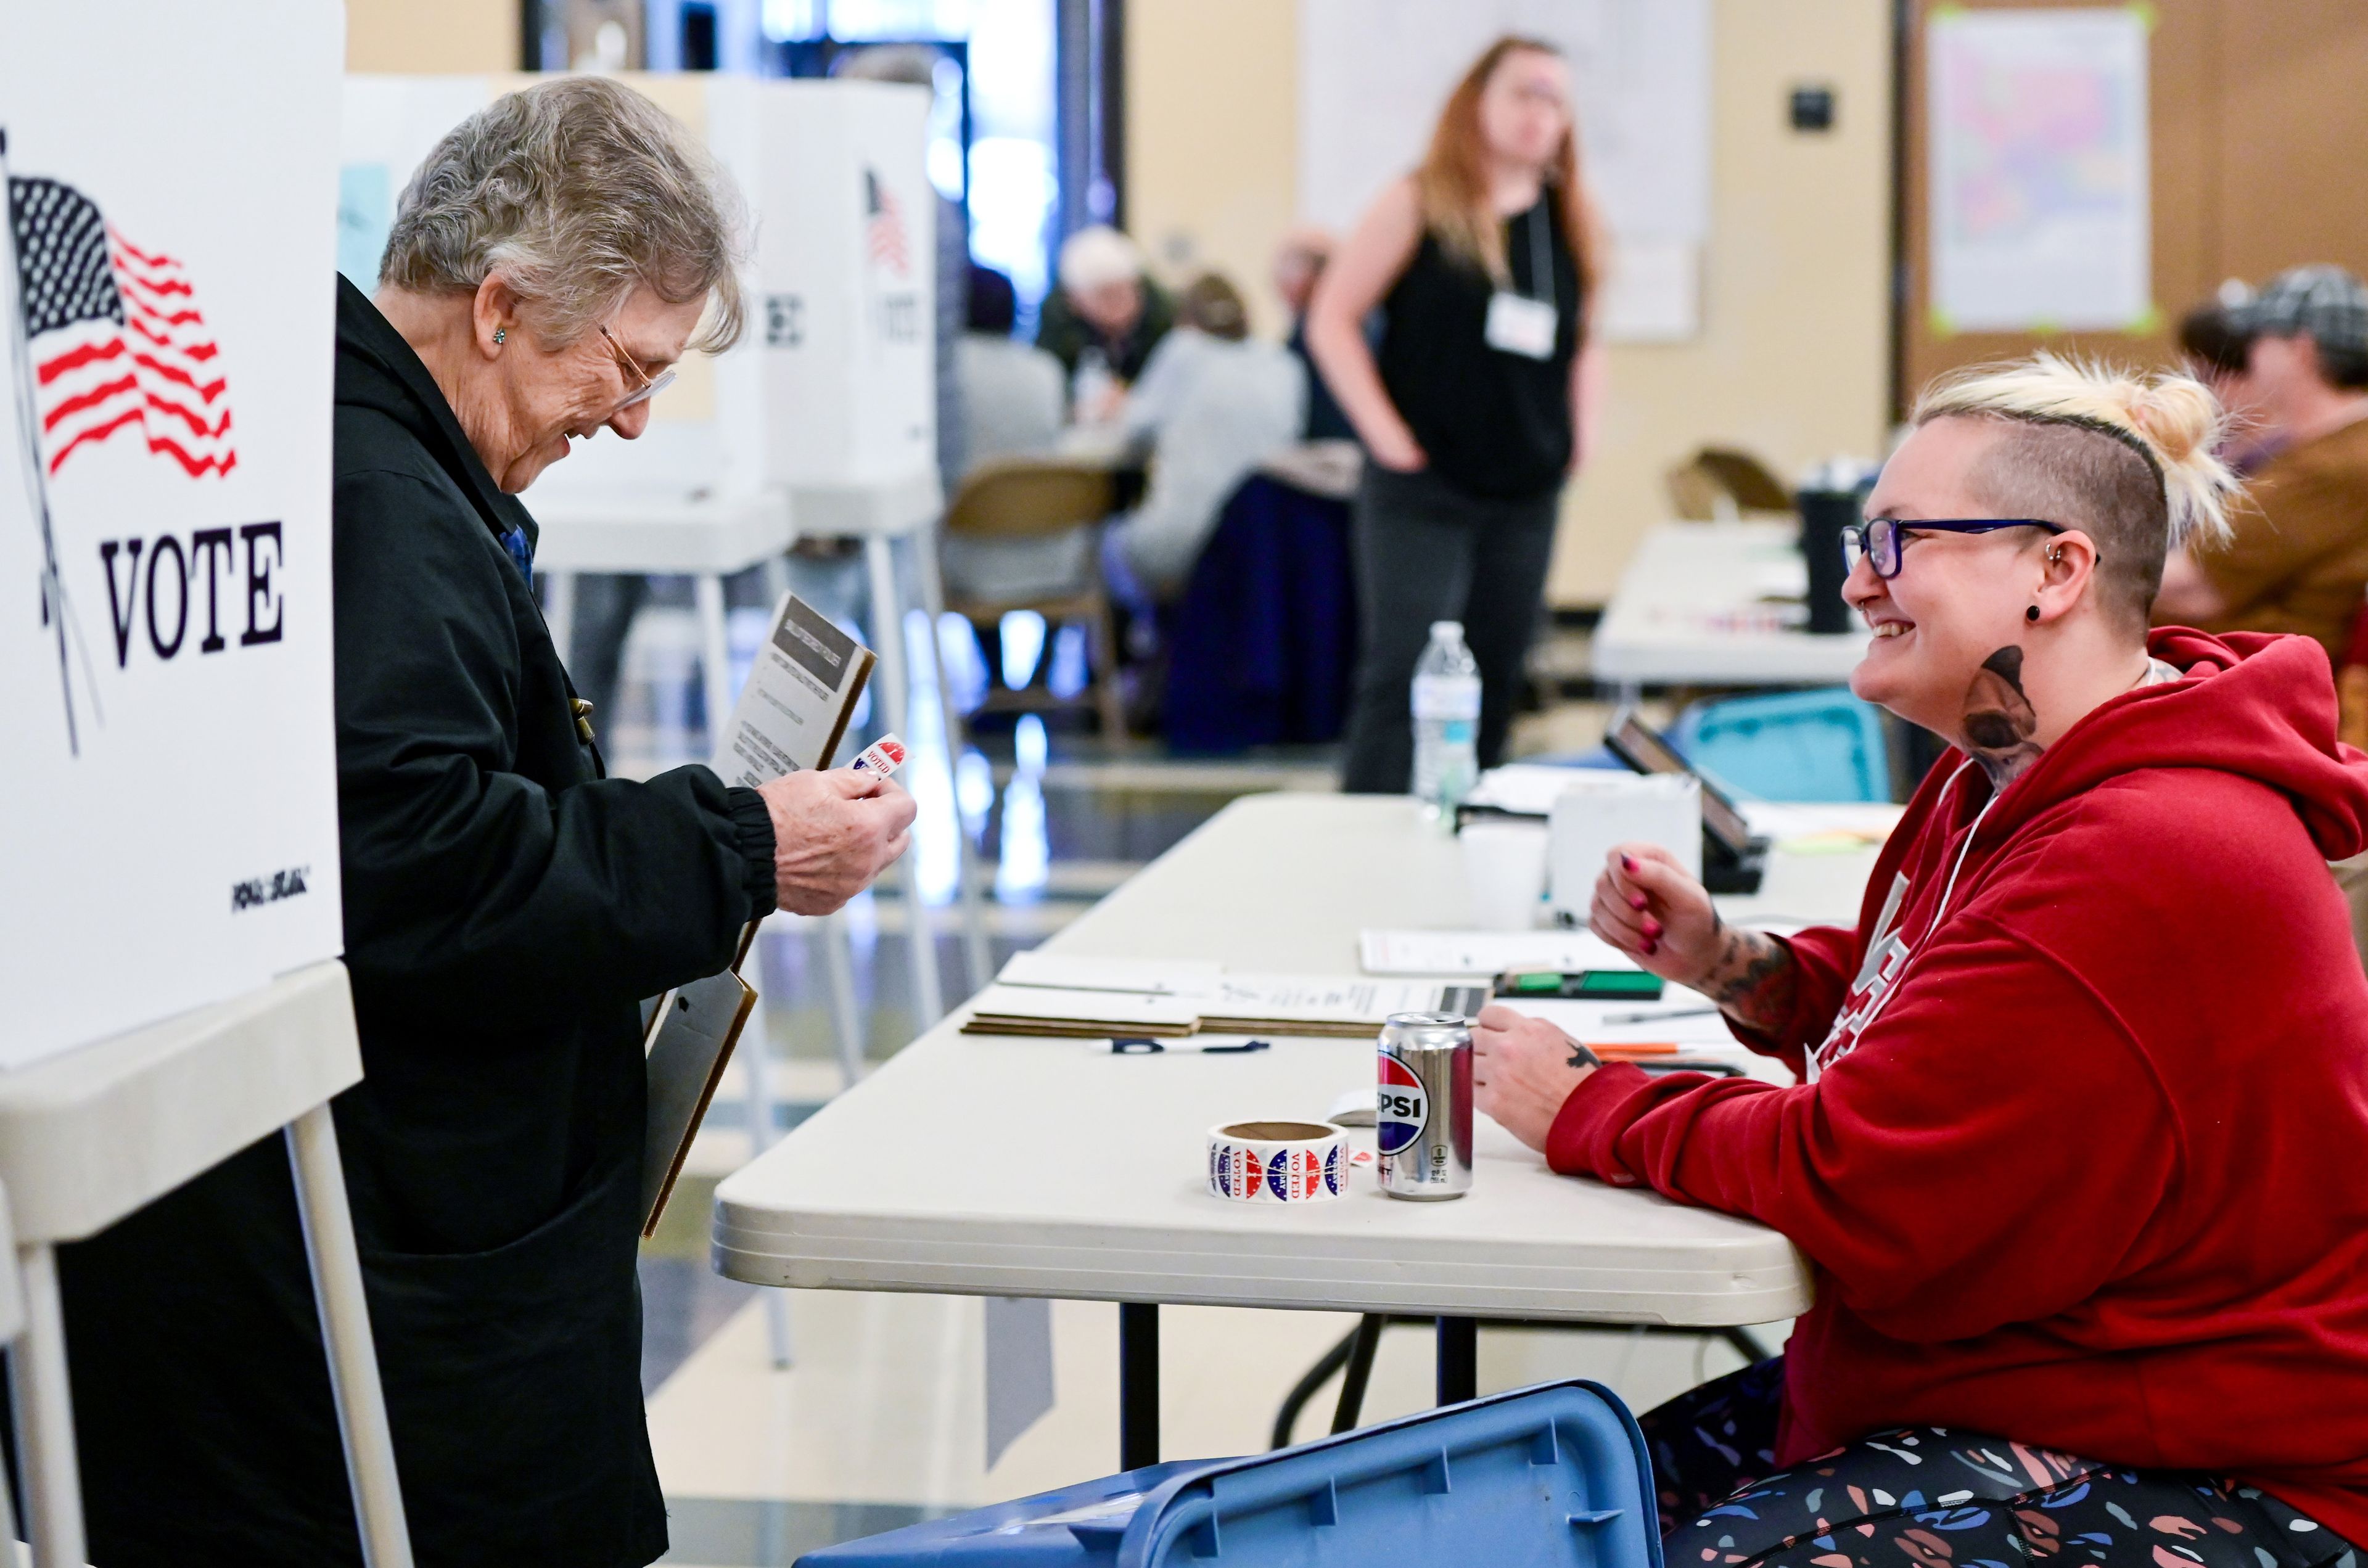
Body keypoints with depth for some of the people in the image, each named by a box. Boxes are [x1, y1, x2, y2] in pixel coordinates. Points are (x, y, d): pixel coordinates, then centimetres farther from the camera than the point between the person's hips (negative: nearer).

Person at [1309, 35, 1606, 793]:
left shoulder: (1572, 221, 10)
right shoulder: (1421, 205, -5)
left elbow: (1584, 339, 24)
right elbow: (1332, 318, -5)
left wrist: (1579, 432, 10)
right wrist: (1385, 433, -11)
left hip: (1527, 495, 5)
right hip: (1423, 490, -5)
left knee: (1495, 688, 10)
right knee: (1401, 677, -11)